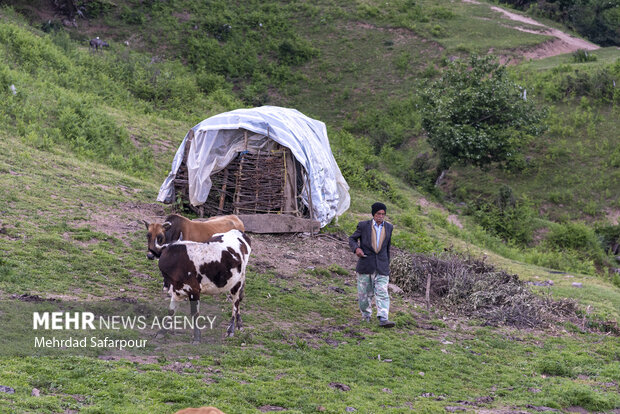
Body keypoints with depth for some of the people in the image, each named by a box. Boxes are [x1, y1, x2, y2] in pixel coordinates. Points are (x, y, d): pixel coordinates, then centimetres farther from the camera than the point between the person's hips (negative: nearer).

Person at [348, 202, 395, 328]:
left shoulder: (388, 227, 7)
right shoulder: (364, 226, -1)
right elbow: (352, 239, 7)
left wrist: (387, 263, 22)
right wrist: (356, 248, -15)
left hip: (381, 266, 1)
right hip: (365, 265, -1)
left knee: (382, 292, -11)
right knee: (365, 293, 8)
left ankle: (383, 319, -18)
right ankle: (366, 315, 28)